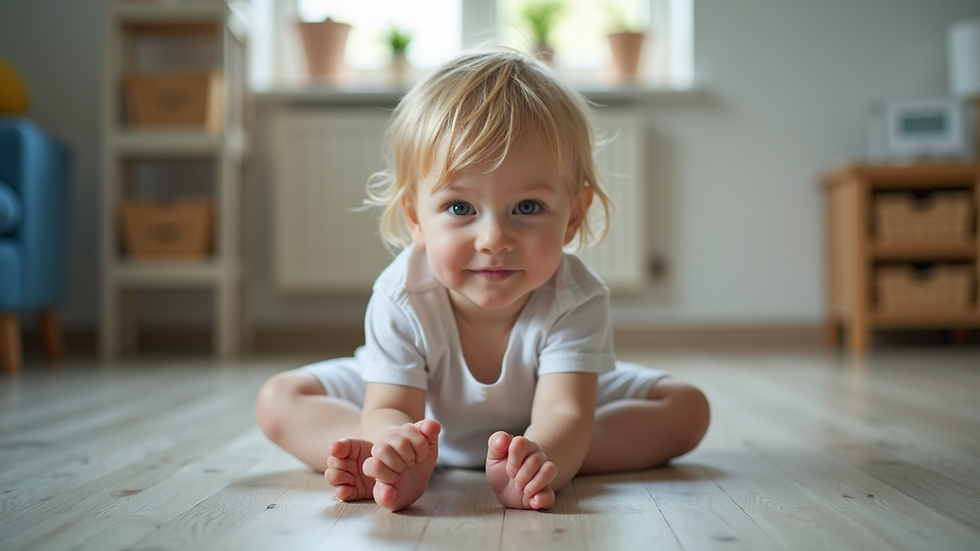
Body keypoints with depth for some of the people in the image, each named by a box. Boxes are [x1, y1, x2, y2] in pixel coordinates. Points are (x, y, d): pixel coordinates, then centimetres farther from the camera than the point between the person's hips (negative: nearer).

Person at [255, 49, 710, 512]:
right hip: (427, 411, 0)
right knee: (278, 400, -14)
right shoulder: (401, 300, -34)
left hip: (539, 431, 1)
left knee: (687, 408, -17)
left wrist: (538, 461, -70)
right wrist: (393, 446, -63)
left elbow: (563, 413, -44)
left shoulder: (575, 301, -36)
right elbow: (388, 409, -35)